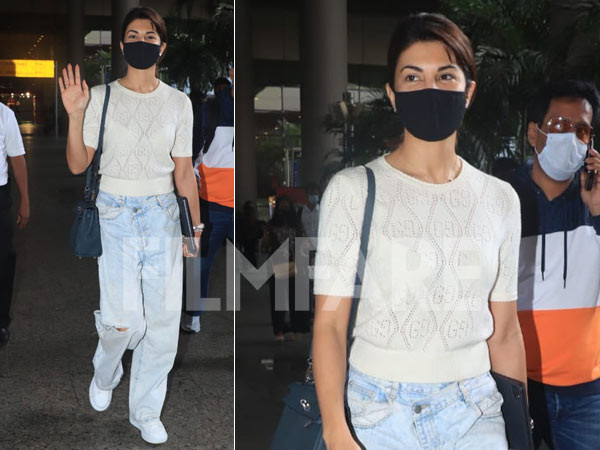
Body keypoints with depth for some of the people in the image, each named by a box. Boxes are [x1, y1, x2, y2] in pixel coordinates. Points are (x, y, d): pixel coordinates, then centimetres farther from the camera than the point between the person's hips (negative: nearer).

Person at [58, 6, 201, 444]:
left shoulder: (178, 102, 4)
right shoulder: (101, 97, -1)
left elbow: (184, 171, 7)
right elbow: (78, 164, -2)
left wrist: (196, 226, 7)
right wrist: (74, 114, -14)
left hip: (163, 215, 2)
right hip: (115, 214, -2)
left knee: (164, 319, 2)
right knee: (123, 320, -9)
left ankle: (146, 410, 23)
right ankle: (105, 374, 28)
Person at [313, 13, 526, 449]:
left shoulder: (499, 199, 2)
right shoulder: (353, 189, -9)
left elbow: (505, 330, 7)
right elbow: (329, 321, -11)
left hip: (475, 410, 3)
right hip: (377, 410, -2)